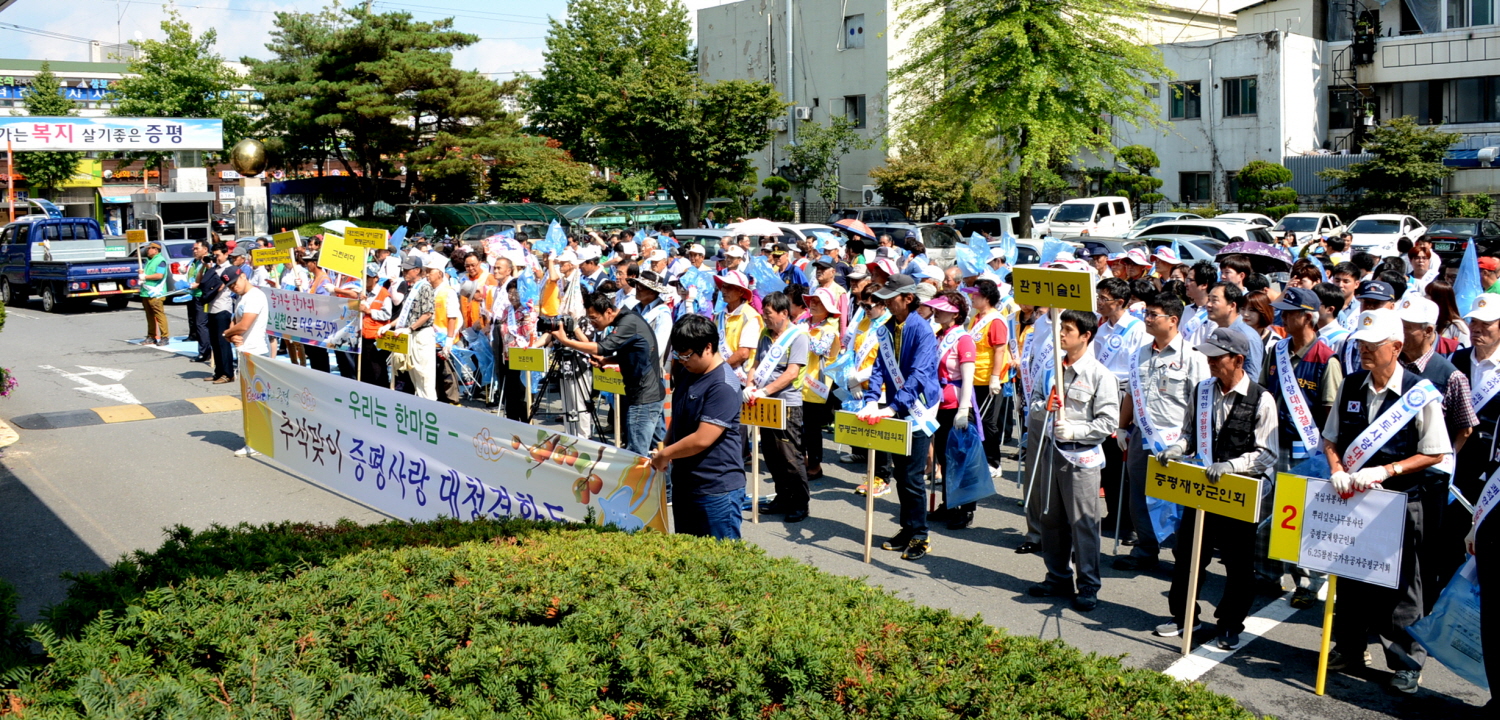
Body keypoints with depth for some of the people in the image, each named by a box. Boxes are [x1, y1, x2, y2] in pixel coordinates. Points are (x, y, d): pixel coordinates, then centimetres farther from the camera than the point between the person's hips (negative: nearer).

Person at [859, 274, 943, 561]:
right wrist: (872, 401, -15)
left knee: (913, 478, -3)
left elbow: (919, 374, -25)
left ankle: (919, 537, 7)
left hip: (918, 411, -7)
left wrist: (894, 407, -33)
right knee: (900, 475, 14)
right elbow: (880, 367, 1)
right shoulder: (886, 329, 5)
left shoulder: (922, 330, -16)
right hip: (896, 411, 7)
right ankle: (907, 530, 25)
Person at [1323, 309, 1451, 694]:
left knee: (1400, 585, 6)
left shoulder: (1420, 394, -11)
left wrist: (1385, 471, -19)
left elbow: (1434, 453, -9)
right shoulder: (1350, 387, 2)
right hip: (1352, 499, 4)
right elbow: (1331, 439, 9)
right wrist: (1338, 471, -10)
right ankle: (1348, 649, 30)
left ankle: (1408, 661, 20)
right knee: (1350, 576, 14)